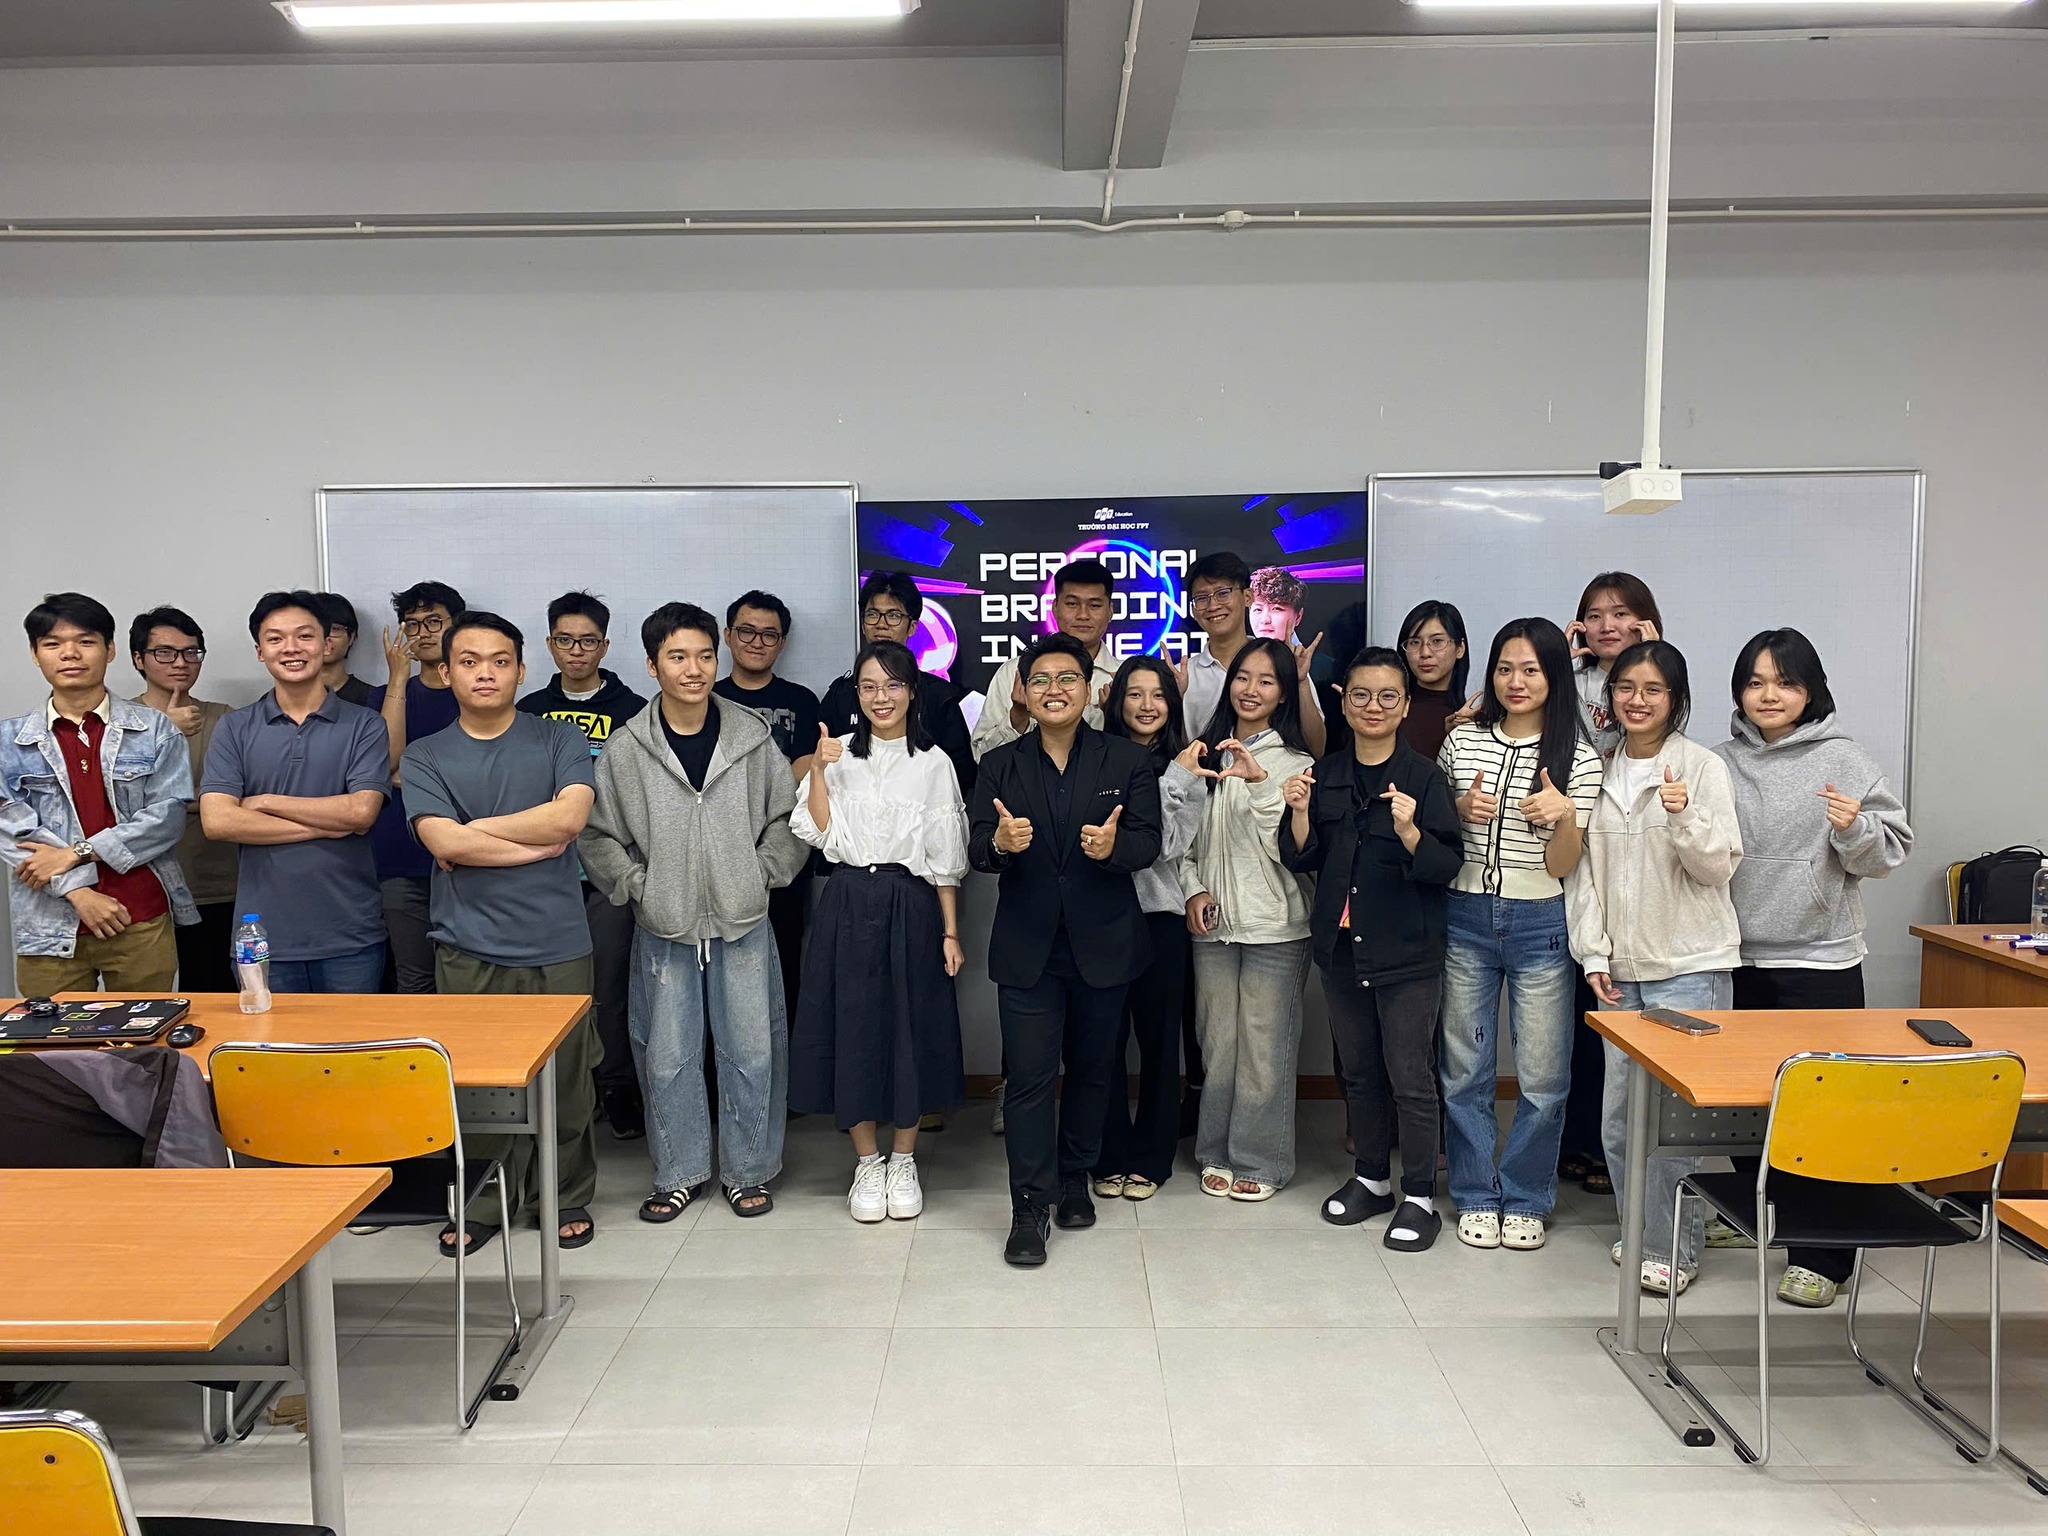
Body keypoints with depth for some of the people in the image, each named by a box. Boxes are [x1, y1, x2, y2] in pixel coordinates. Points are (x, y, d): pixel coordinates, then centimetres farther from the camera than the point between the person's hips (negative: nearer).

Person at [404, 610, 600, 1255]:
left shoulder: (561, 741, 5)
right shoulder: (425, 757, 7)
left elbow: (570, 816, -12)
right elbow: (443, 843, -8)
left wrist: (474, 831, -7)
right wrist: (538, 843, -8)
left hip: (556, 946, 0)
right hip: (469, 950, 1)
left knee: (565, 1080, 5)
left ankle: (570, 1199, 23)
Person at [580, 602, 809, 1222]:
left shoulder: (752, 737, -1)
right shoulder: (625, 749, -3)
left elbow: (786, 815, 8)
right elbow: (596, 834, 5)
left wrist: (764, 873, -1)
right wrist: (637, 886, -4)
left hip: (743, 922, 0)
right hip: (663, 927, 0)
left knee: (752, 1051, 6)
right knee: (667, 1057, 8)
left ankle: (747, 1171, 23)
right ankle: (678, 1173, 26)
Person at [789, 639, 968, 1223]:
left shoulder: (933, 763, 2)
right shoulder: (838, 755, 5)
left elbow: (945, 859, 2)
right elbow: (822, 835, -3)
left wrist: (950, 931, -1)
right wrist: (818, 770, -12)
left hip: (912, 907, -1)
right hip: (849, 906, 1)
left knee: (913, 1028, 4)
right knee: (853, 1027, 4)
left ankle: (903, 1162, 21)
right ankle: (867, 1163, 20)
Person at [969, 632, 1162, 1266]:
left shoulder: (1128, 760, 1)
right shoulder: (999, 765, 5)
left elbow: (1149, 842, -9)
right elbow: (977, 850, -4)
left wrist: (1113, 846, -31)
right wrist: (1000, 842, -28)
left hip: (1103, 944, 1)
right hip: (1027, 946, 0)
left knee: (1091, 1069, 14)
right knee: (1030, 1076, -2)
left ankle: (1075, 1179, 33)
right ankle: (1030, 1207, 7)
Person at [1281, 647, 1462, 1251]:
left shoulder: (1424, 776, -8)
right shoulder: (1325, 775, 6)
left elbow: (1448, 865, -12)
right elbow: (1301, 860, 6)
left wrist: (1409, 830, -29)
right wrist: (1300, 813, -11)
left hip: (1408, 952, -5)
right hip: (1342, 946, 5)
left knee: (1410, 1076, 0)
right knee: (1358, 1070, 16)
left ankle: (1420, 1196, 15)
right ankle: (1371, 1177, 32)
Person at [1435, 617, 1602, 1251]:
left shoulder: (1578, 758, -1)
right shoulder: (1462, 741, 4)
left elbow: (1563, 865, -4)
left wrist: (1563, 815, -23)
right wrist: (1461, 810, -7)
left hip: (1540, 924, -1)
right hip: (1465, 918, 2)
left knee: (1543, 1076, 4)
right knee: (1465, 1070, 7)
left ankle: (1524, 1200, 22)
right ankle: (1477, 1197, 22)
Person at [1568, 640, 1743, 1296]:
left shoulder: (1703, 767, -4)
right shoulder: (1599, 770, 9)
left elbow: (1719, 868, -6)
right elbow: (1583, 868, 10)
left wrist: (1685, 817, -24)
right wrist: (1594, 955, 4)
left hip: (1690, 964, -4)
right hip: (1621, 968, 4)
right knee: (1619, 1112, 8)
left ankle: (1674, 1249, 8)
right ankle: (1640, 1229, 26)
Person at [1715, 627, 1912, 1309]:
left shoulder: (1845, 760, -3)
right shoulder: (1720, 762, 7)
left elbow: (1891, 850, -4)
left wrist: (1855, 829, -23)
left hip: (1821, 963, -4)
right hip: (1739, 957, 4)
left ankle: (1823, 1256, 8)